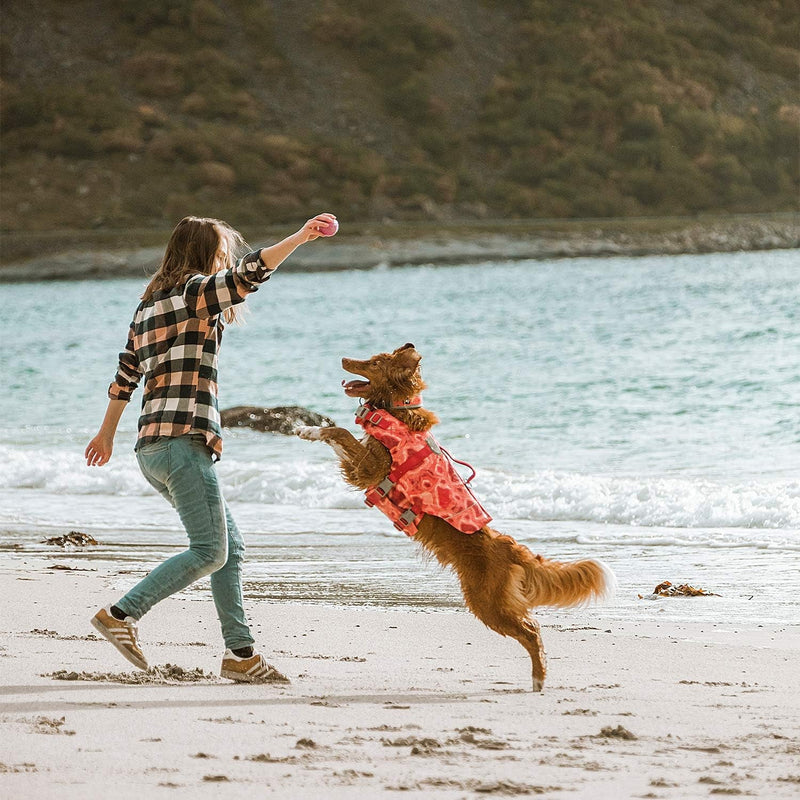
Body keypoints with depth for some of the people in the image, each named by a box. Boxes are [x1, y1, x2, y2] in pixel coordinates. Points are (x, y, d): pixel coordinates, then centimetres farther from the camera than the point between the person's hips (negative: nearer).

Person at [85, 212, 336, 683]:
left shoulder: (151, 305, 22)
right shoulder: (196, 291, -3)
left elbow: (125, 376, 27)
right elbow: (249, 274, -21)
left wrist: (107, 435, 36)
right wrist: (299, 238, -22)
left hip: (153, 447, 10)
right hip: (184, 440, -10)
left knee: (230, 544, 9)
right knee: (210, 552, -9)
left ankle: (241, 652, 5)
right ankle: (122, 615, -11)